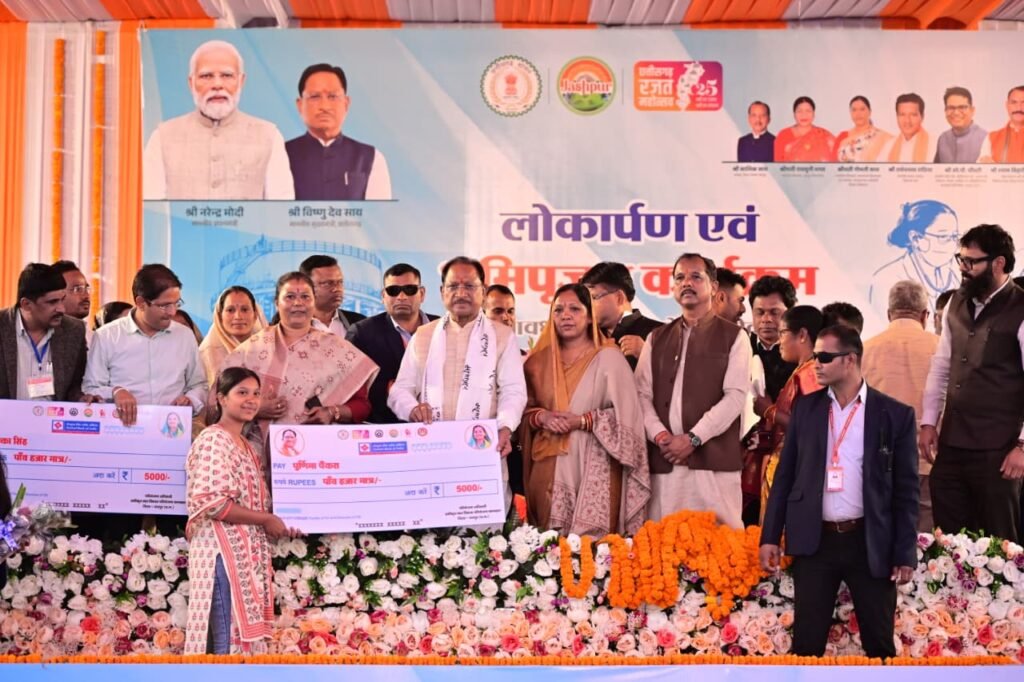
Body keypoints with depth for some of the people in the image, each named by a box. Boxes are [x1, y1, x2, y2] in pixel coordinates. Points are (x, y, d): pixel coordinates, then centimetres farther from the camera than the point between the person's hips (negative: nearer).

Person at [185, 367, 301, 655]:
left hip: (248, 553, 9)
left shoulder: (246, 447, 18)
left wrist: (278, 523, 7)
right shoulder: (213, 441, -10)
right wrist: (266, 520, -13)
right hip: (225, 553, -9)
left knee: (246, 634, 8)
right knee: (230, 641, -8)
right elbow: (211, 503, -20)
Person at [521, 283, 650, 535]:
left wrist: (582, 420, -15)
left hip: (594, 467, -4)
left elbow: (626, 415, -6)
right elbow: (525, 408, 14)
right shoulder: (541, 360, 11)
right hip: (550, 468, 4)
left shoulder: (609, 358, -2)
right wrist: (542, 417, -7)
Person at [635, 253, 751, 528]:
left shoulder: (733, 337, 7)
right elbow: (642, 393, 9)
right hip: (664, 461, 3)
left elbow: (735, 397, -4)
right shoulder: (657, 338, 18)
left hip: (714, 462, -3)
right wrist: (659, 435, -8)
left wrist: (693, 438, -11)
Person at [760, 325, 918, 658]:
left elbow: (906, 489, 0)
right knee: (807, 643, 3)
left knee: (879, 644, 5)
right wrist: (770, 536, 3)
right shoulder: (805, 408, 7)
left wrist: (905, 554, -5)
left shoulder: (895, 414, -1)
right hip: (814, 541, 2)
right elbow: (785, 475, 9)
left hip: (871, 543, -2)